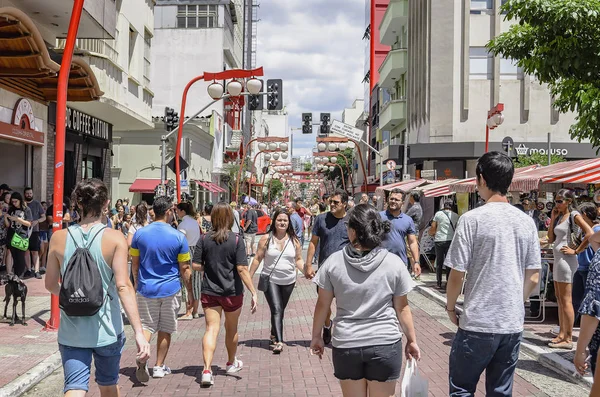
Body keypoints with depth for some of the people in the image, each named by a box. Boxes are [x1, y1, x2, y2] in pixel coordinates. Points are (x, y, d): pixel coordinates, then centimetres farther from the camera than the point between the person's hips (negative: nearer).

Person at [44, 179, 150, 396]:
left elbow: (51, 284, 5)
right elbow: (123, 286, -18)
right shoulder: (115, 238, -11)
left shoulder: (59, 238, -3)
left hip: (71, 331, 1)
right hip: (106, 329, -1)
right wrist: (139, 332, -18)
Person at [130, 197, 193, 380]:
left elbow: (134, 263, 6)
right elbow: (185, 269, -4)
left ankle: (142, 359, -17)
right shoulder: (178, 237, -8)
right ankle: (159, 367, 21)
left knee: (146, 326, 7)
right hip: (170, 289, -1)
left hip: (146, 288, 1)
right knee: (165, 329, 12)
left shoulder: (140, 234, -3)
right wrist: (190, 291, 7)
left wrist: (136, 282, 22)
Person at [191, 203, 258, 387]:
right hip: (232, 292, -1)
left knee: (211, 329, 0)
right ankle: (231, 363, 38)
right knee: (231, 329, 18)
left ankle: (207, 370, -16)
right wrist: (253, 292, -16)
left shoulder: (204, 239, -4)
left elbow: (196, 265, -4)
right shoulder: (236, 240, -12)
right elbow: (242, 269, -17)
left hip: (209, 292, 1)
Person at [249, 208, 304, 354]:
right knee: (276, 310, -15)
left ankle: (274, 335, 36)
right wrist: (249, 277, -2)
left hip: (288, 281, 3)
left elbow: (298, 260, 6)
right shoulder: (266, 239, -5)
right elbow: (257, 259, -1)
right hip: (270, 280, -3)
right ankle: (279, 342, -20)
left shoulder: (294, 240, 2)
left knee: (280, 310, 16)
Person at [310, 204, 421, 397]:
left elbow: (322, 304, 0)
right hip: (385, 344, -1)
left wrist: (316, 336, 14)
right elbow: (402, 308, -1)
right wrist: (411, 340, 12)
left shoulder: (334, 262, -7)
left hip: (346, 345, 1)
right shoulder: (394, 263, -8)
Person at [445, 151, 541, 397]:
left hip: (477, 323, -5)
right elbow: (533, 278, 7)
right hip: (513, 324, 5)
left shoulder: (472, 219, -12)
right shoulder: (526, 222, 3)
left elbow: (457, 274, -10)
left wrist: (450, 306, 6)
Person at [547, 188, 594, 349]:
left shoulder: (574, 215, -9)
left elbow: (590, 233, -21)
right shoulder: (559, 216, 15)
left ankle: (568, 339, -3)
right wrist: (552, 219, 8)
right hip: (558, 259, 9)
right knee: (559, 299, 12)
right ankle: (561, 334, 19)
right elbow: (551, 239, 14)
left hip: (566, 259, -9)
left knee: (566, 300, -7)